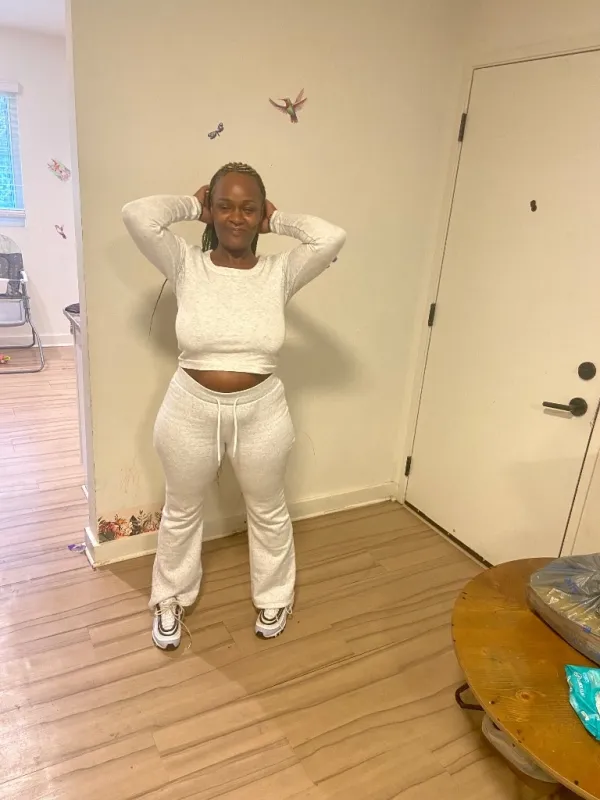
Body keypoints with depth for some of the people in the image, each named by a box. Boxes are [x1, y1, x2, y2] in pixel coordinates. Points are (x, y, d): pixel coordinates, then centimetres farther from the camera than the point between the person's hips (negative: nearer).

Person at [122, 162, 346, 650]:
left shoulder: (280, 273, -6)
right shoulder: (186, 266, -7)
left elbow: (332, 238, -21)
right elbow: (137, 215, -21)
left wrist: (278, 220, -6)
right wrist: (191, 205, -5)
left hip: (261, 413, 0)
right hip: (191, 411, 0)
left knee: (268, 512, 20)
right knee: (181, 512, 20)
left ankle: (274, 598, 47)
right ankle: (171, 600, 47)